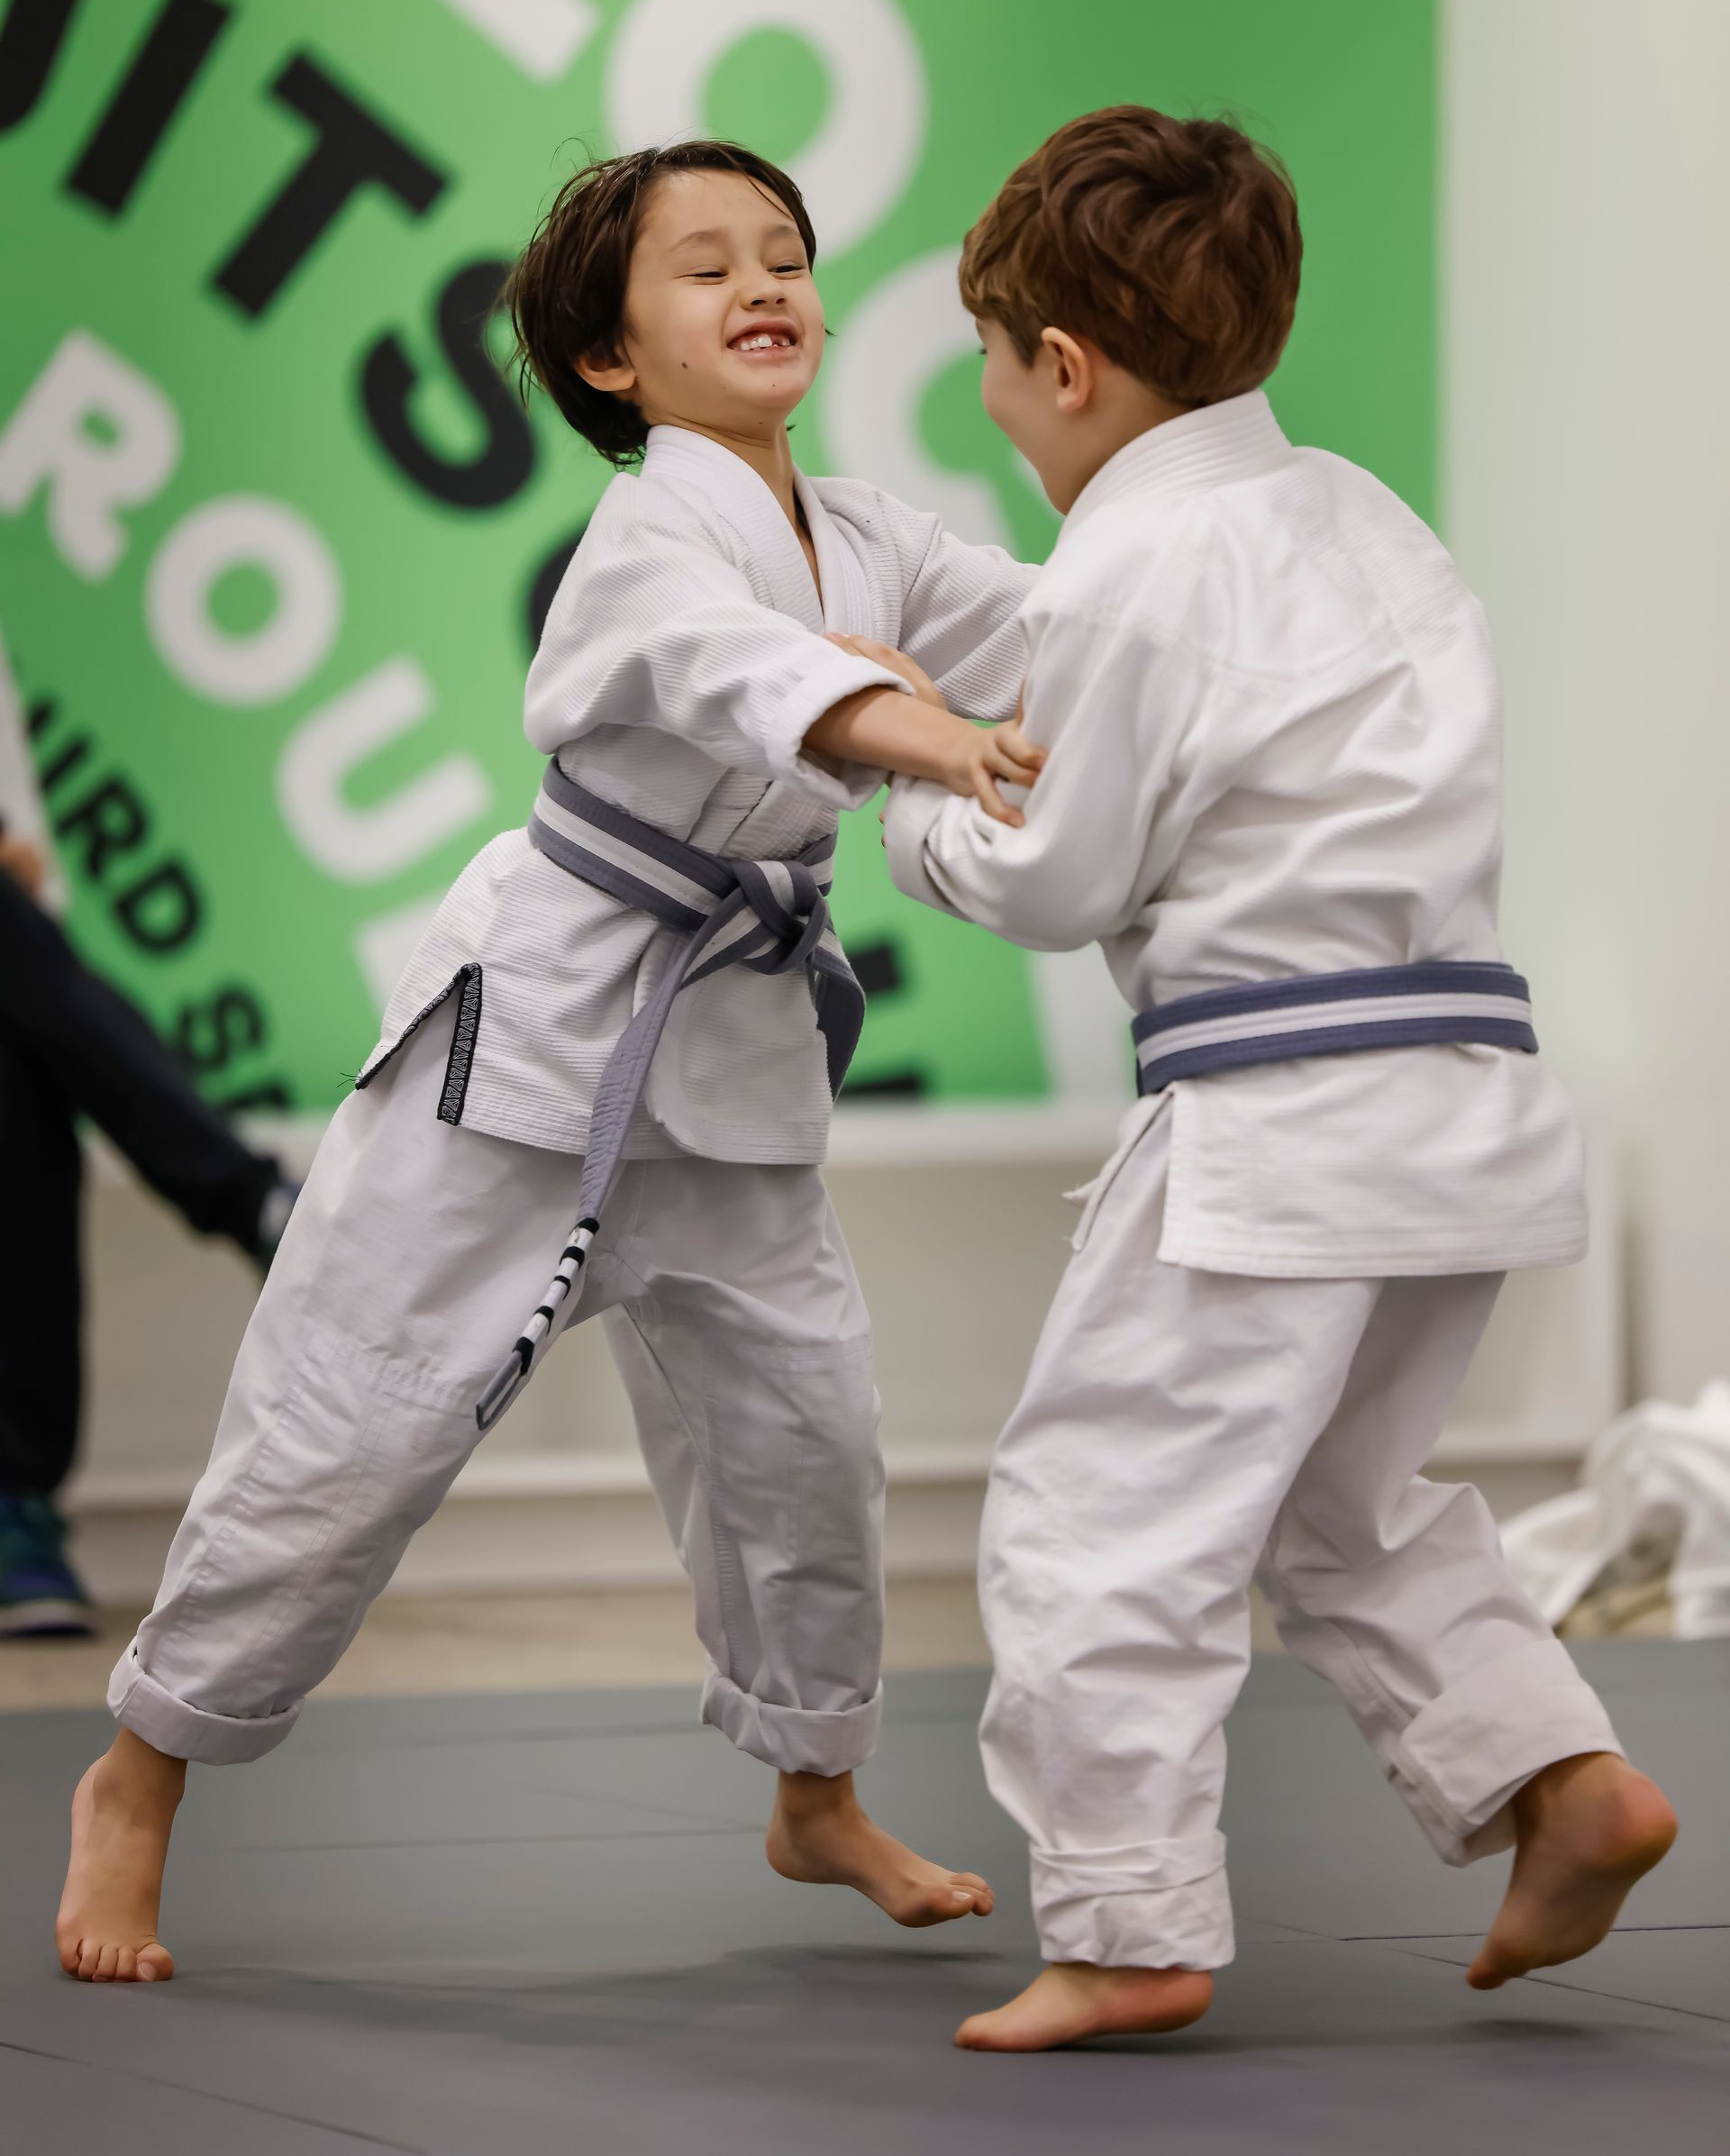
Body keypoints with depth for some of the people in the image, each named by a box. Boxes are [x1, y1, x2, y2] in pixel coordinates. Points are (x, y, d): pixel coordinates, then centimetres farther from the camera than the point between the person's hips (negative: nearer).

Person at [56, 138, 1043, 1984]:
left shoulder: (870, 545, 6)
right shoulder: (651, 535, -18)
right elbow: (721, 656, -40)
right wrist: (913, 732, -58)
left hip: (731, 1055, 7)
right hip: (536, 1021, -7)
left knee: (797, 1417, 8)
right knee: (354, 1422, -3)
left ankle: (818, 1801, 28)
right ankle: (140, 1781, 13)